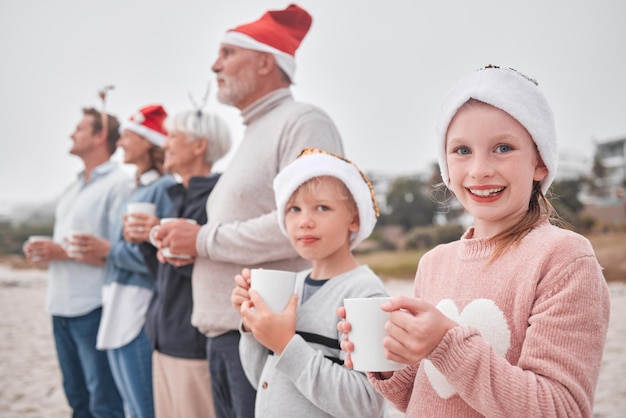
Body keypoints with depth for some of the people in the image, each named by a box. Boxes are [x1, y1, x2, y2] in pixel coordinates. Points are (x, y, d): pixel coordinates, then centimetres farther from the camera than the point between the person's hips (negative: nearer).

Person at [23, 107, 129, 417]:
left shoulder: (119, 183, -11)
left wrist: (66, 252, -19)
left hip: (94, 309, -9)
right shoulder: (74, 188, 17)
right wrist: (44, 249, 4)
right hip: (61, 305, 9)